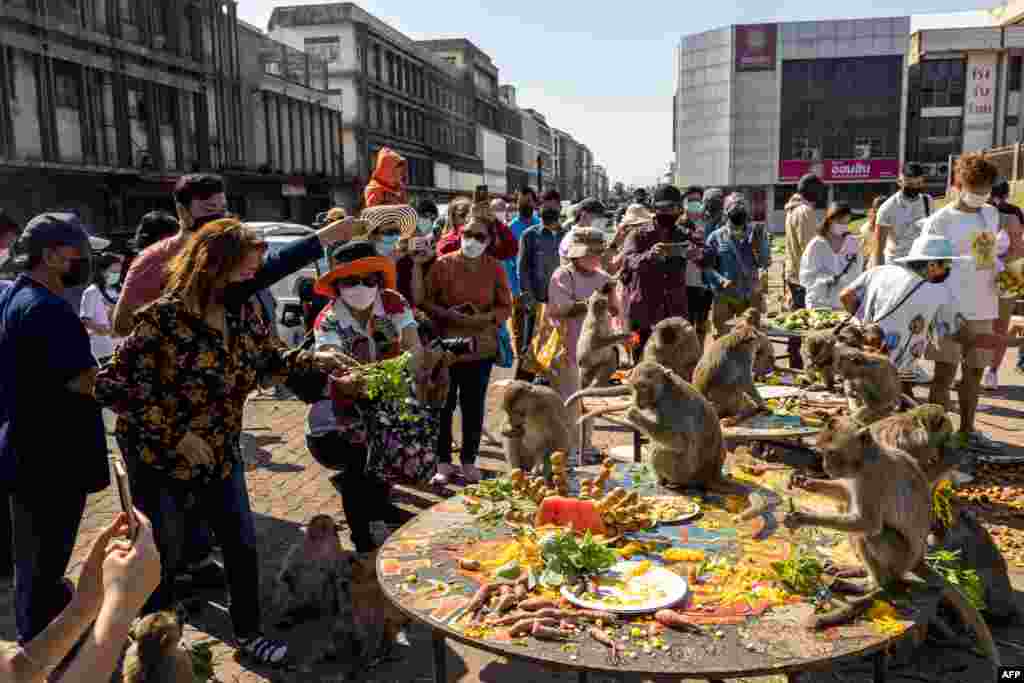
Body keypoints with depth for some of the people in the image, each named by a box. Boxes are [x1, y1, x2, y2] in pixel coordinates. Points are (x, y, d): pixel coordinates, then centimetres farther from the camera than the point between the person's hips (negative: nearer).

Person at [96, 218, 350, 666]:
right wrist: (176, 434, -25)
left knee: (242, 545, 14)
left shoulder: (242, 313, -5)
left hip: (221, 454, 6)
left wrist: (315, 359, -6)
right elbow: (112, 385, -24)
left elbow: (269, 357, 11)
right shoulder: (164, 317, -25)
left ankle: (248, 632, 35)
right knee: (164, 559, 12)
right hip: (161, 460, -6)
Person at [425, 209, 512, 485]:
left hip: (481, 347, 1)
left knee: (473, 406, 9)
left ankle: (469, 461, 23)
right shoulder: (443, 264, -3)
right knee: (444, 405, 5)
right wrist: (447, 314, -19)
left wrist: (485, 317, -16)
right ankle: (443, 462, 19)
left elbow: (506, 306, 3)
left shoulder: (495, 267, 0)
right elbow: (427, 301, -1)